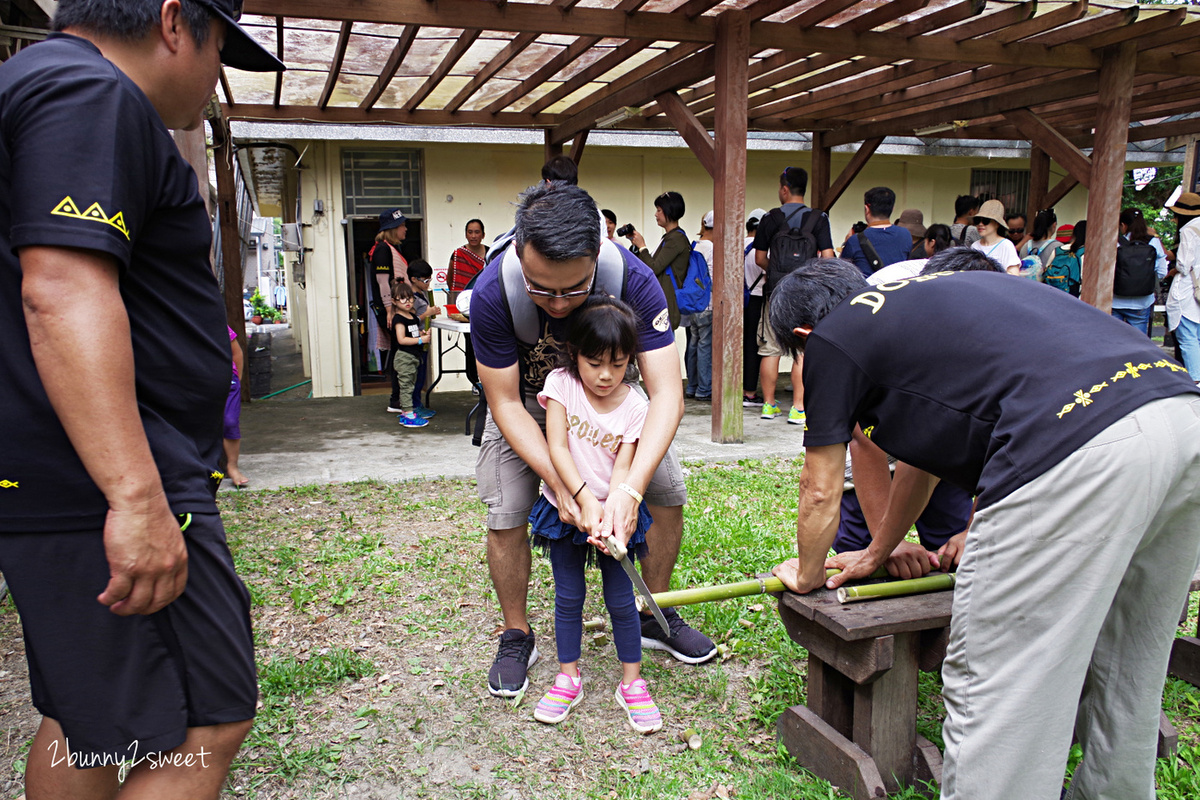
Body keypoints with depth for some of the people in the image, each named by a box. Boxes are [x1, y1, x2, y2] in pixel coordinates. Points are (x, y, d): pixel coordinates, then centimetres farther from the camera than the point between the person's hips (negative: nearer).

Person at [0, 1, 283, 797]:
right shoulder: (91, 94, -12)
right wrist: (138, 498, -30)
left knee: (85, 723, 20)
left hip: (66, 490, 11)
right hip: (107, 493, -11)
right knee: (208, 726, -4)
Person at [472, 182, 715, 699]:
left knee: (669, 493, -3)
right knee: (505, 516, -10)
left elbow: (666, 392, -37)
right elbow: (507, 403, -26)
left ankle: (654, 618, 20)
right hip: (527, 399, -1)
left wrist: (631, 489, -49)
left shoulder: (632, 280, -36)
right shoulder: (493, 293, -36)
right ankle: (517, 637, 15)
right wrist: (560, 483, -37)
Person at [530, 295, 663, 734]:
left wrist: (612, 516, -31)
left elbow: (622, 468, -15)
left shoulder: (635, 406, -12)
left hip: (613, 511, 0)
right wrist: (585, 499, -26)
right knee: (568, 598, 10)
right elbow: (557, 447, -17)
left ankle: (632, 682, 20)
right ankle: (568, 678, 26)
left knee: (621, 599, 4)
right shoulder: (561, 384, -11)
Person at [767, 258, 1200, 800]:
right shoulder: (921, 307, 32)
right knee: (1124, 685, 25)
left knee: (992, 696, 3)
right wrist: (876, 555, 52)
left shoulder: (832, 339, 10)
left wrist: (806, 576, 37)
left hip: (1076, 447, -9)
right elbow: (925, 449, 42)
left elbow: (821, 492, 18)